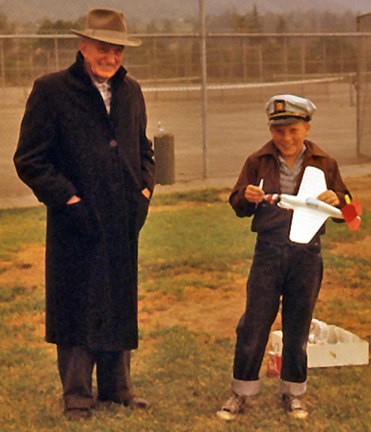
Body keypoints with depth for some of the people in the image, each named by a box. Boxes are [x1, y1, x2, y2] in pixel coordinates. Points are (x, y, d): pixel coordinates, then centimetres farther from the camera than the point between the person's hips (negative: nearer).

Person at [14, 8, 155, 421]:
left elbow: (143, 149, 22)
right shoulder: (51, 90, -7)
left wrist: (144, 189, 6)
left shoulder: (130, 90, 11)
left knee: (120, 306, 14)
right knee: (76, 309, 5)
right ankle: (77, 396, 19)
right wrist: (68, 199, -15)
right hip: (77, 223, -5)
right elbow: (29, 159, -9)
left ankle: (117, 386, 28)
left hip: (123, 223, 5)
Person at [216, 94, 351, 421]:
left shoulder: (324, 164, 3)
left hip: (307, 254, 0)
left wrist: (336, 200, -15)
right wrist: (247, 197, -18)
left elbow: (346, 209, 7)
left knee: (298, 326, 11)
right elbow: (238, 207, 5)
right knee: (254, 323, 3)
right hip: (268, 250, 0)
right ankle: (242, 392, 17)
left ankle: (293, 393, 27)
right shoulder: (258, 162, 2)